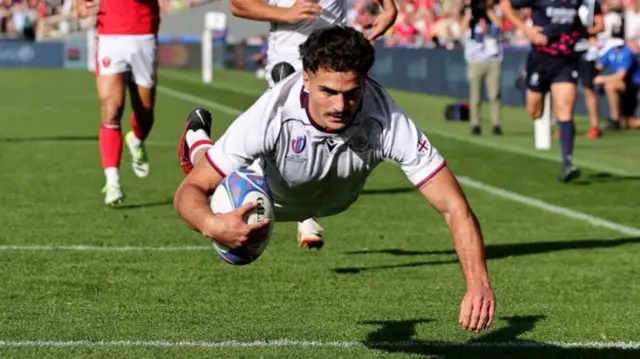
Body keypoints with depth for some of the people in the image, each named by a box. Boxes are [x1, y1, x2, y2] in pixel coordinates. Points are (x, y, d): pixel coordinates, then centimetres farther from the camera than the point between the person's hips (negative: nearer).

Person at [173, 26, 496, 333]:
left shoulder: (389, 123, -45)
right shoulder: (272, 116, -47)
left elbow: (454, 208, -42)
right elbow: (190, 190, -44)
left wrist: (479, 284, -58)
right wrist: (211, 225, -68)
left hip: (334, 199, 2)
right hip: (267, 193, -2)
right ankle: (197, 140, 52)